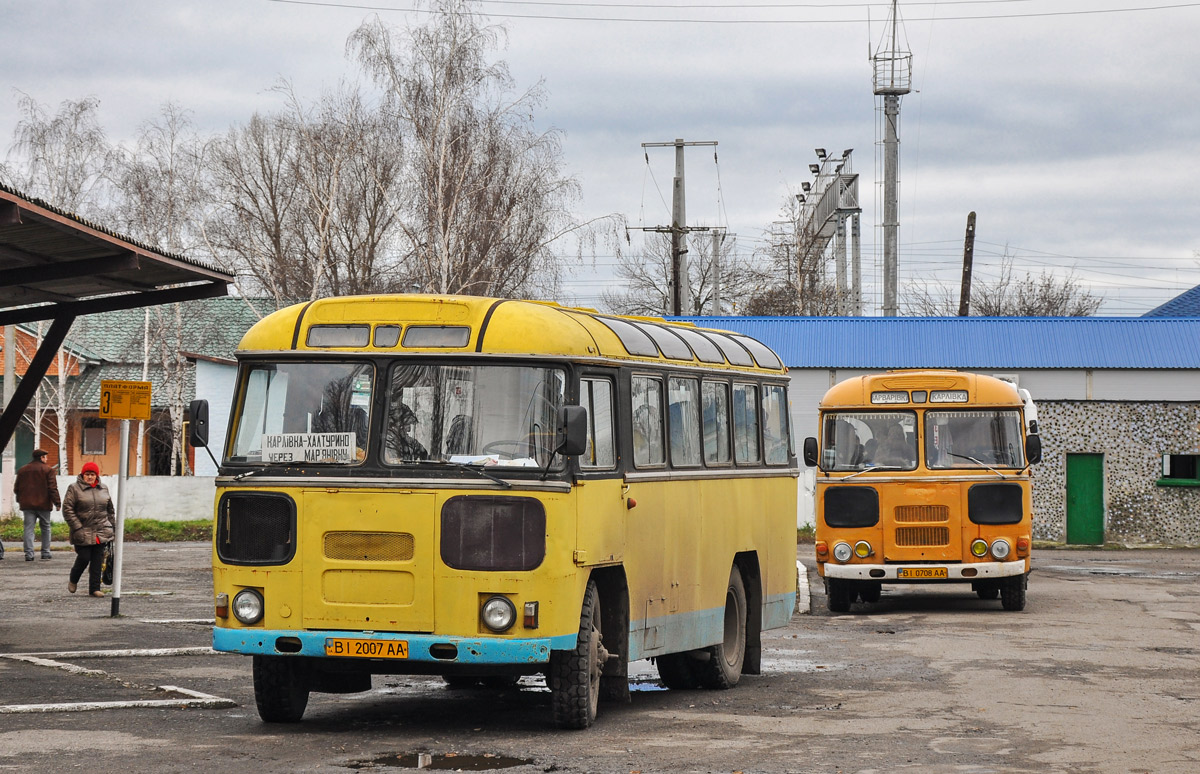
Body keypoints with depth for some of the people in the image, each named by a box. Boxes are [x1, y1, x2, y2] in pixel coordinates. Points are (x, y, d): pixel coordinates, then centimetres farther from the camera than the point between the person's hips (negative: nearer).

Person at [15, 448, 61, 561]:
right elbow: (52, 488, -10)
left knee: (29, 529, 0)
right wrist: (57, 502, -7)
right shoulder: (48, 470, -5)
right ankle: (45, 553, 12)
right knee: (45, 528, 11)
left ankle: (29, 554, -10)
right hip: (43, 504, -3)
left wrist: (19, 500, 28)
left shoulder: (22, 470, 10)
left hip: (27, 505, 3)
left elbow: (16, 488, 14)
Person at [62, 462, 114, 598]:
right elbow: (67, 509, -7)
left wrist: (113, 527, 16)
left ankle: (94, 588, 7)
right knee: (84, 558, -4)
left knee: (97, 560, 1)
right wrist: (77, 527, -14)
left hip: (101, 533, 4)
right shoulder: (74, 489, -2)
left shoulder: (103, 489, 13)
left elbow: (110, 510, 21)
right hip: (83, 533, -4)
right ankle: (73, 580, 23)